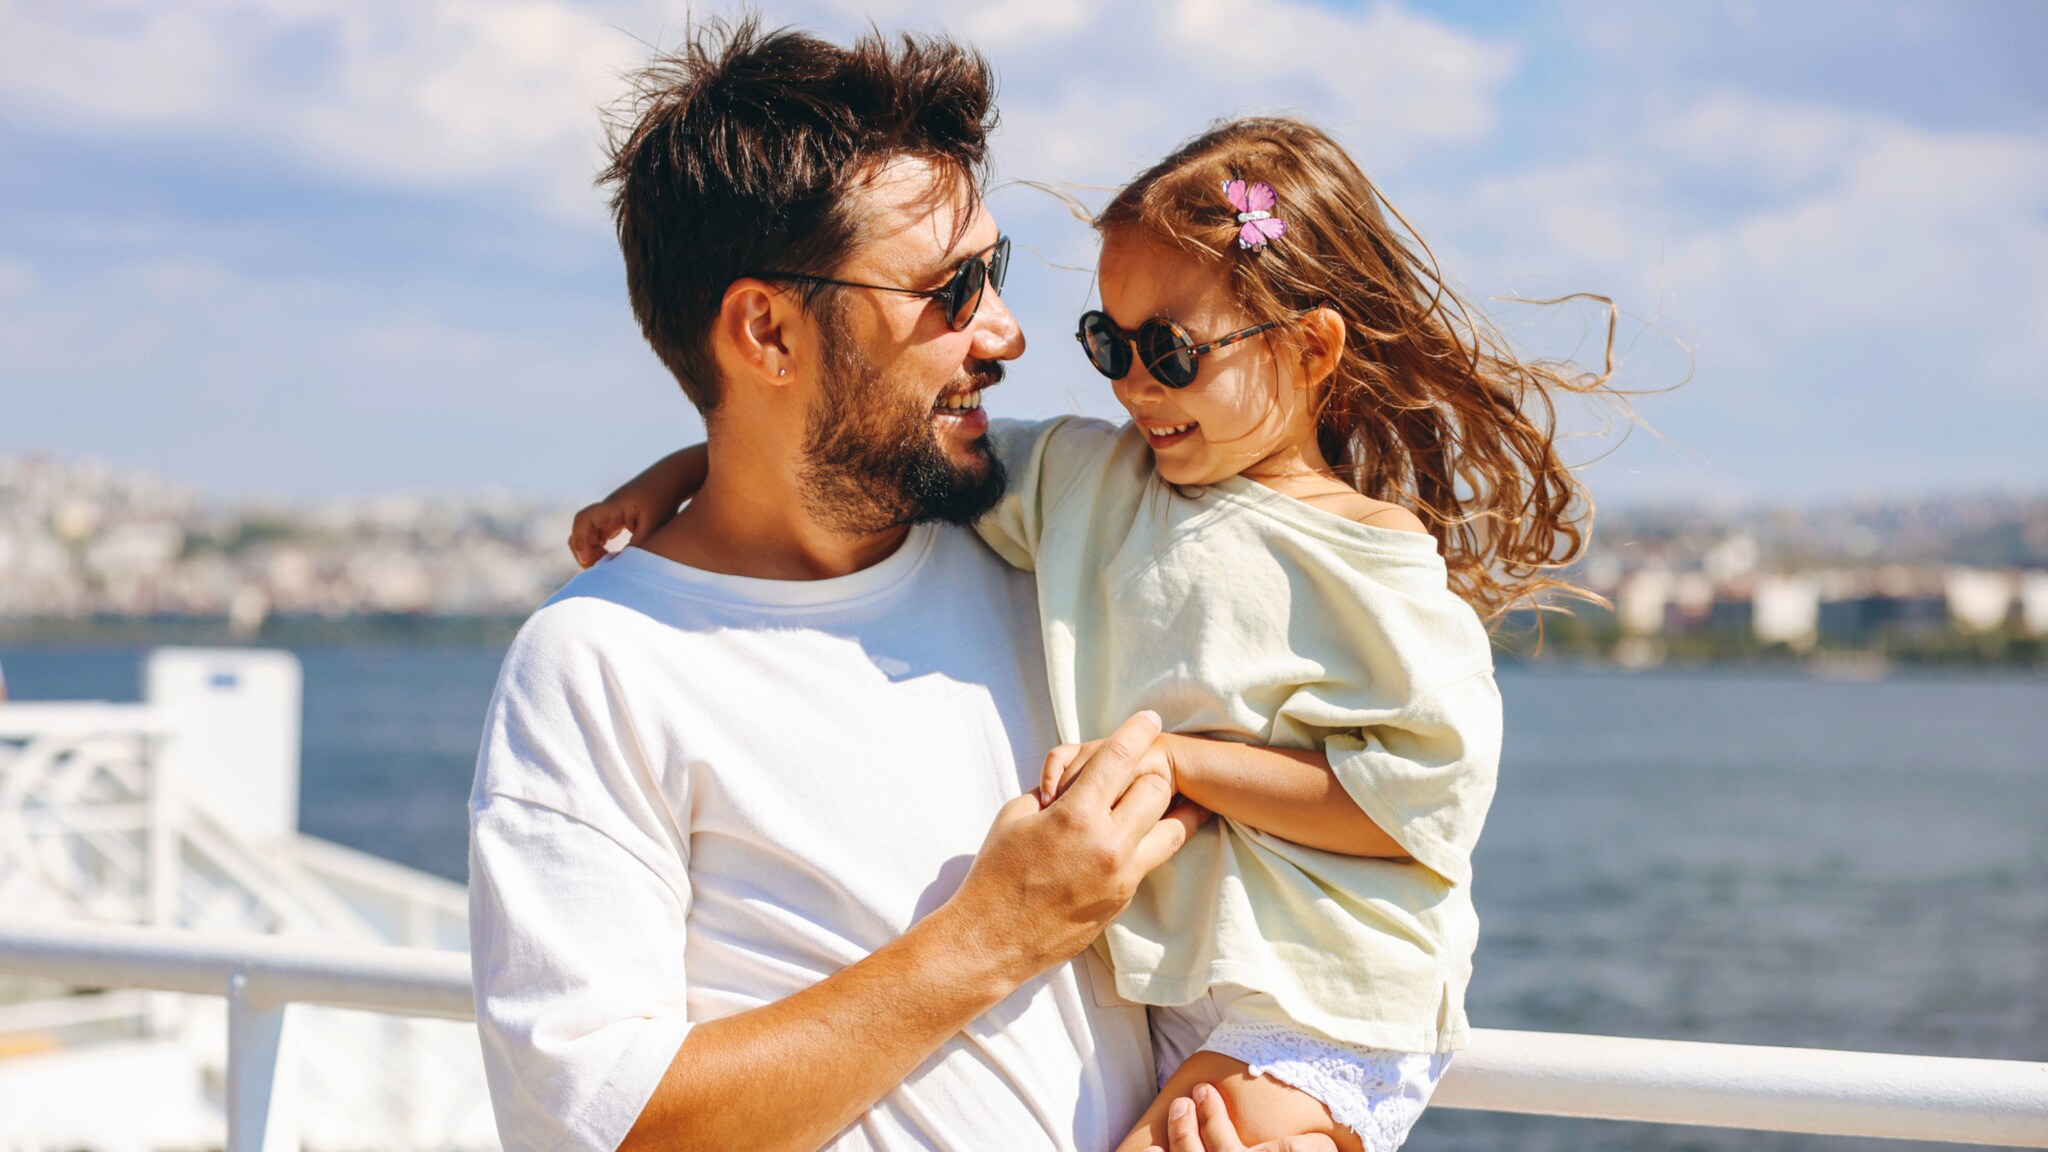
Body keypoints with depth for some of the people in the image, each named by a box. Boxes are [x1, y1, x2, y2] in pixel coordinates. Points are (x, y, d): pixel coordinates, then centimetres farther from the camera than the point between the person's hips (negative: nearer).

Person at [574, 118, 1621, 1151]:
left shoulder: (1374, 561, -10)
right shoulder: (1087, 480, 8)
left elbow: (1427, 794, -16)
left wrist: (1172, 765, -15)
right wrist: (686, 469, 2)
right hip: (1139, 981, 6)